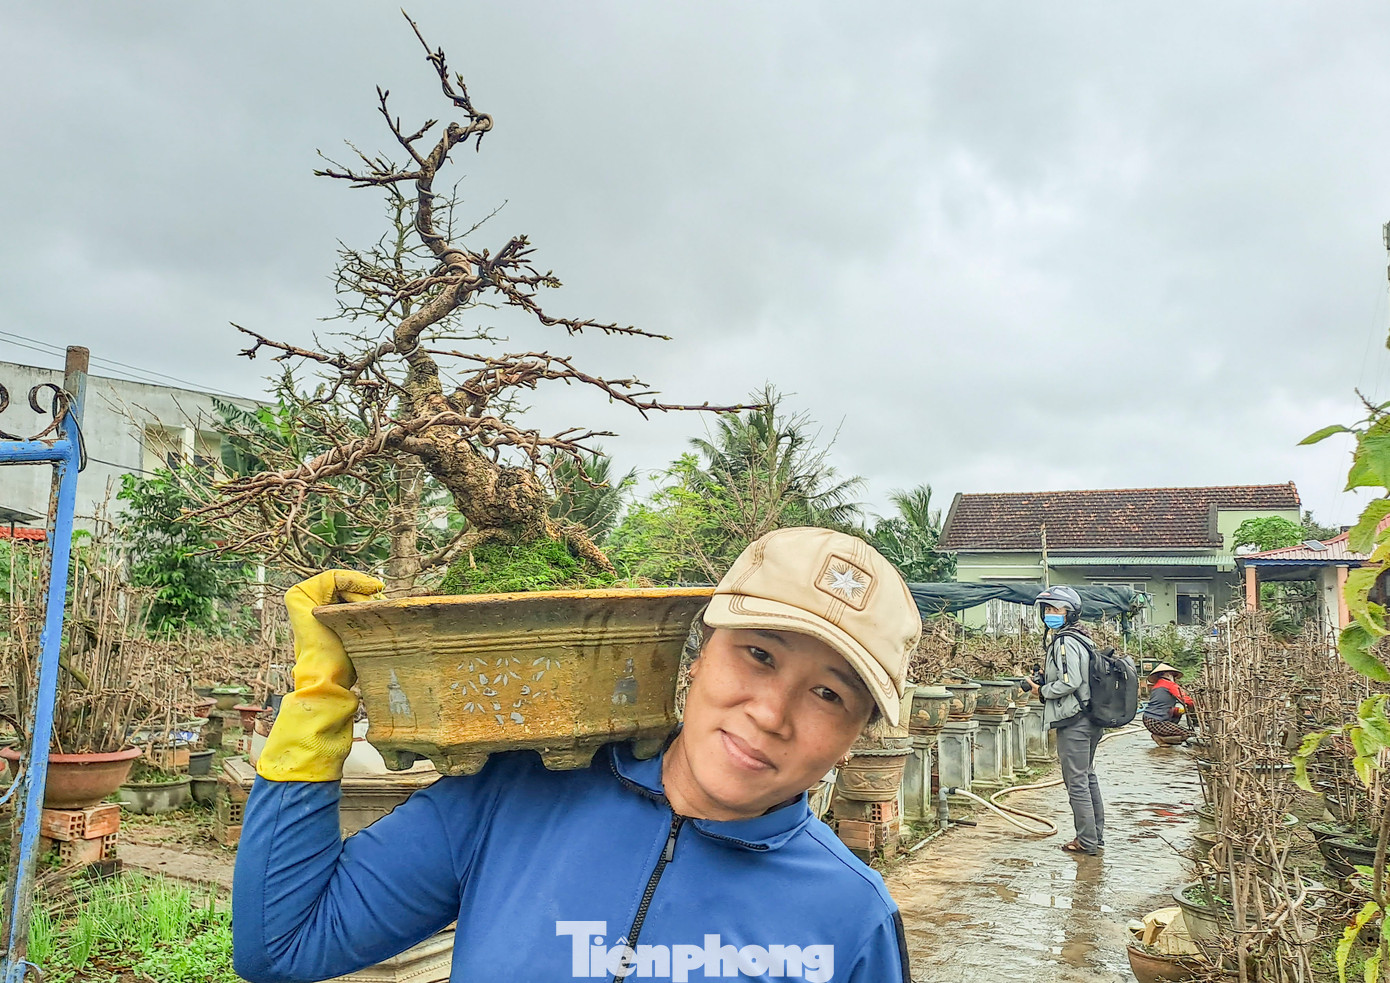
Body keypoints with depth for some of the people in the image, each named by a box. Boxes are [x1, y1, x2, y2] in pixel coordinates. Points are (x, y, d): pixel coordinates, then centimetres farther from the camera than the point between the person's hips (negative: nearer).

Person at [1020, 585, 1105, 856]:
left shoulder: (1066, 642, -17)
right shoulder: (1078, 638, 15)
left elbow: (1070, 682, -25)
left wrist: (1042, 691, -10)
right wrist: (1041, 680, 10)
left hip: (1073, 722, -11)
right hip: (1088, 719, 11)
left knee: (1076, 782, -3)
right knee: (1088, 777, 17)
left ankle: (1087, 841, 3)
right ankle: (1096, 835, 26)